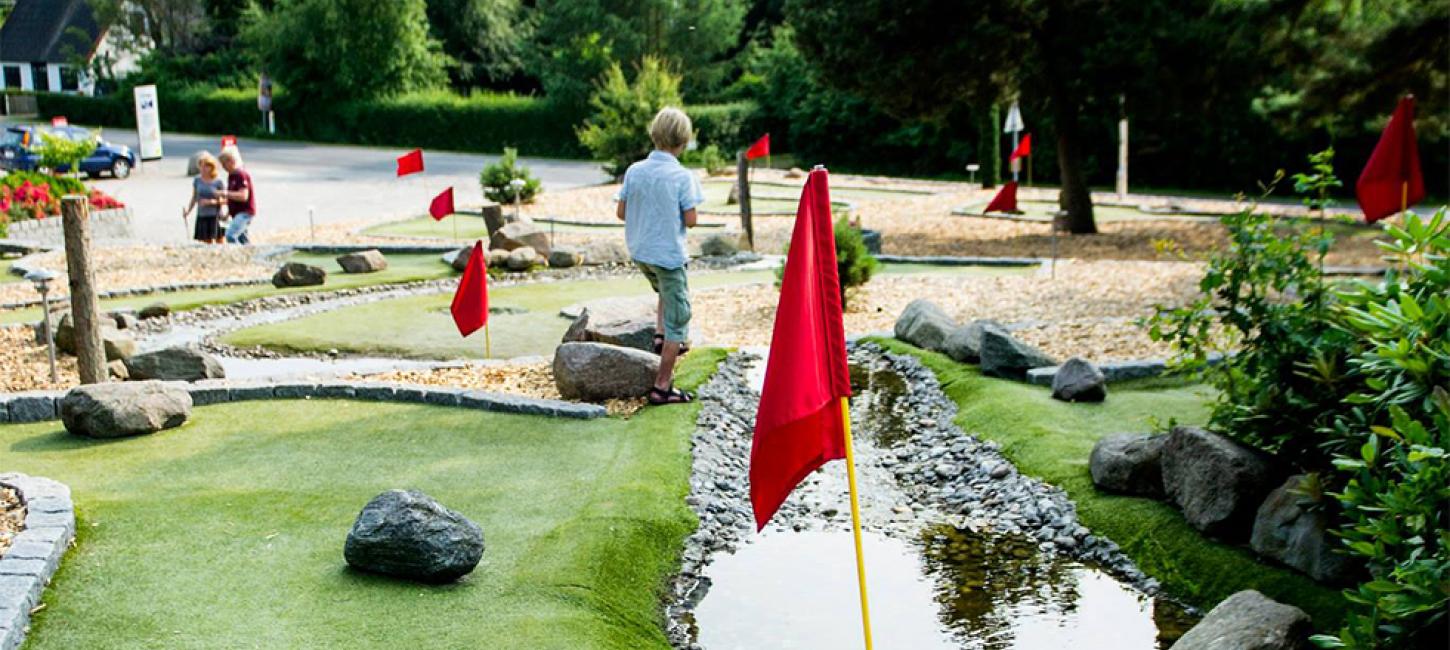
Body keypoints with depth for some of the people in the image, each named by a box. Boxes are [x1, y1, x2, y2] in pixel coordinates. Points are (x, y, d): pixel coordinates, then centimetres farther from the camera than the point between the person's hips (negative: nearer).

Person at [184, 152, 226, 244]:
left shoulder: (218, 182, -6)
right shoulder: (197, 180, 5)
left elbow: (226, 200, -5)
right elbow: (194, 198, 12)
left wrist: (211, 202, -17)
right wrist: (188, 210, 0)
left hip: (215, 216, -3)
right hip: (201, 216, 3)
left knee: (219, 242, -3)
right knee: (207, 242, 4)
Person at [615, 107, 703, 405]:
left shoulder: (634, 170, -2)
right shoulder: (683, 176, -16)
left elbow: (620, 213, 2)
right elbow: (690, 221, -16)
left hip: (639, 252, 6)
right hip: (669, 254, -6)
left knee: (665, 290, 37)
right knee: (677, 321, 4)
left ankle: (660, 334, 26)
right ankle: (662, 387, 4)